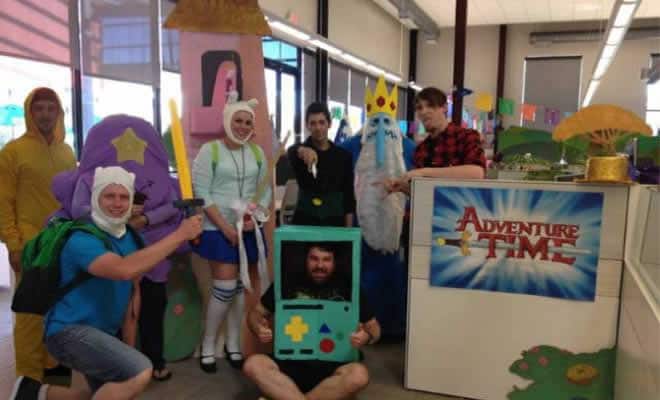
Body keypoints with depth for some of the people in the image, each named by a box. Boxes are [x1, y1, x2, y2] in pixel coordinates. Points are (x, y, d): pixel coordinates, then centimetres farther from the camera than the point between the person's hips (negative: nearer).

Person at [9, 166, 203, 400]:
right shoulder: (82, 239, -22)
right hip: (70, 330, -9)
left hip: (103, 332, 9)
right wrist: (179, 235, -38)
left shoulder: (130, 237, 4)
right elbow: (125, 269, -41)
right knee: (140, 371, -29)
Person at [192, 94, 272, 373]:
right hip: (218, 229, -4)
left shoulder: (257, 152, 9)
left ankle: (233, 344, 23)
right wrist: (224, 226, -15)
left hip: (248, 230, 4)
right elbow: (201, 193, -10)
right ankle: (208, 345, 13)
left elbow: (265, 191, 10)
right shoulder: (210, 150, -4)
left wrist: (254, 216, -8)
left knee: (239, 287, 10)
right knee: (225, 288, -7)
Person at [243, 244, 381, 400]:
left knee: (359, 374, -32)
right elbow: (256, 312, 14)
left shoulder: (347, 289, 4)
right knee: (253, 364, -27)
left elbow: (374, 326, 11)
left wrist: (367, 336, -14)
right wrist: (259, 328, -10)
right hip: (290, 364, 1)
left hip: (331, 367, 0)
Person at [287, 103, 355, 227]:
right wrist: (303, 151, -53)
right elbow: (293, 151, -28)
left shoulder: (343, 155, 5)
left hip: (334, 221, 2)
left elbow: (348, 195, 5)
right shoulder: (298, 152, -1)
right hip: (304, 221, -1)